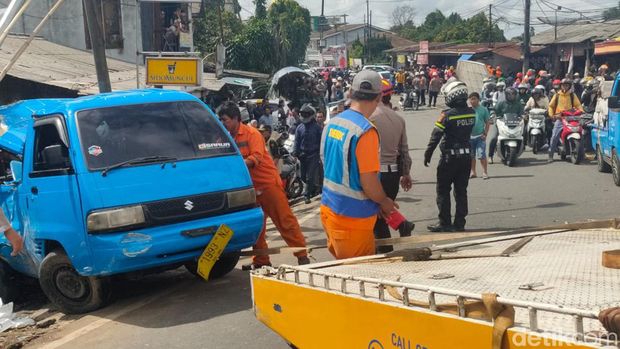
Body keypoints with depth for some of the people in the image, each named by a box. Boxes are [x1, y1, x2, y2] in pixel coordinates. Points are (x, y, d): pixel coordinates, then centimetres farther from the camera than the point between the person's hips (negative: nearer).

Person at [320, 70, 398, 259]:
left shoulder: (331, 124, 3)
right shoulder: (365, 131, -21)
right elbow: (369, 183, -22)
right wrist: (385, 202, 0)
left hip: (328, 209, 8)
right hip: (352, 218, -8)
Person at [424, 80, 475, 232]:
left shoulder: (447, 115, -16)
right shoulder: (471, 113, 0)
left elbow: (436, 136, -14)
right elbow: (469, 131, 9)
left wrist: (428, 154, -8)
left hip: (450, 157, -5)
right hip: (467, 155, 6)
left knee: (443, 191, 4)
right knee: (461, 191, 12)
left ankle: (445, 223, 5)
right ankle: (459, 223, 15)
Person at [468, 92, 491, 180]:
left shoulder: (483, 109, 0)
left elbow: (487, 123, 4)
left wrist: (485, 134, -5)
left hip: (480, 136, -2)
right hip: (469, 136, 2)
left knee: (482, 155, -8)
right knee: (471, 156, 11)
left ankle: (485, 172, 2)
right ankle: (473, 172, 23)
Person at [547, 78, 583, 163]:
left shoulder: (572, 95, 12)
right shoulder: (557, 95, 13)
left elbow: (578, 105, 7)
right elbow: (551, 106, 15)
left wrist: (582, 112, -11)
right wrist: (551, 115, -2)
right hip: (559, 118, 0)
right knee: (554, 137, -11)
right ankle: (550, 155, -7)